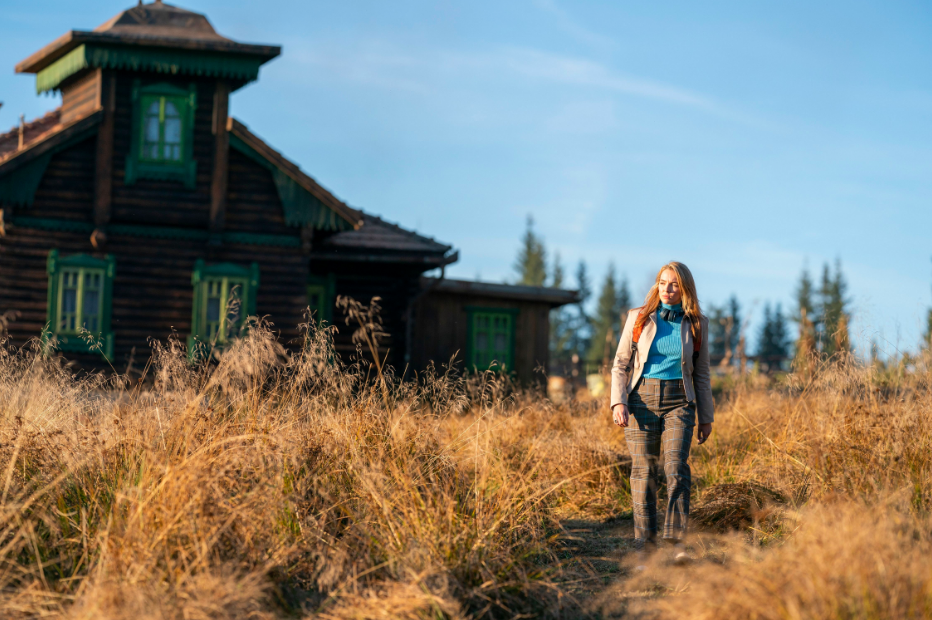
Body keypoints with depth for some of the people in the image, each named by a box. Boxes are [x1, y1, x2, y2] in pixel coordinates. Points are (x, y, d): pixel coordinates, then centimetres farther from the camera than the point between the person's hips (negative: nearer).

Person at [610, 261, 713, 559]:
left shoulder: (696, 324, 6)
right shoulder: (638, 318, 4)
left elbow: (701, 374, 12)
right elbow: (621, 364, 6)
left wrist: (706, 417, 11)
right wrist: (618, 402, -7)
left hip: (678, 402, 0)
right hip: (642, 398, 0)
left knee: (676, 467, -14)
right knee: (643, 469, 0)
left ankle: (676, 541, -18)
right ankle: (645, 538, 8)